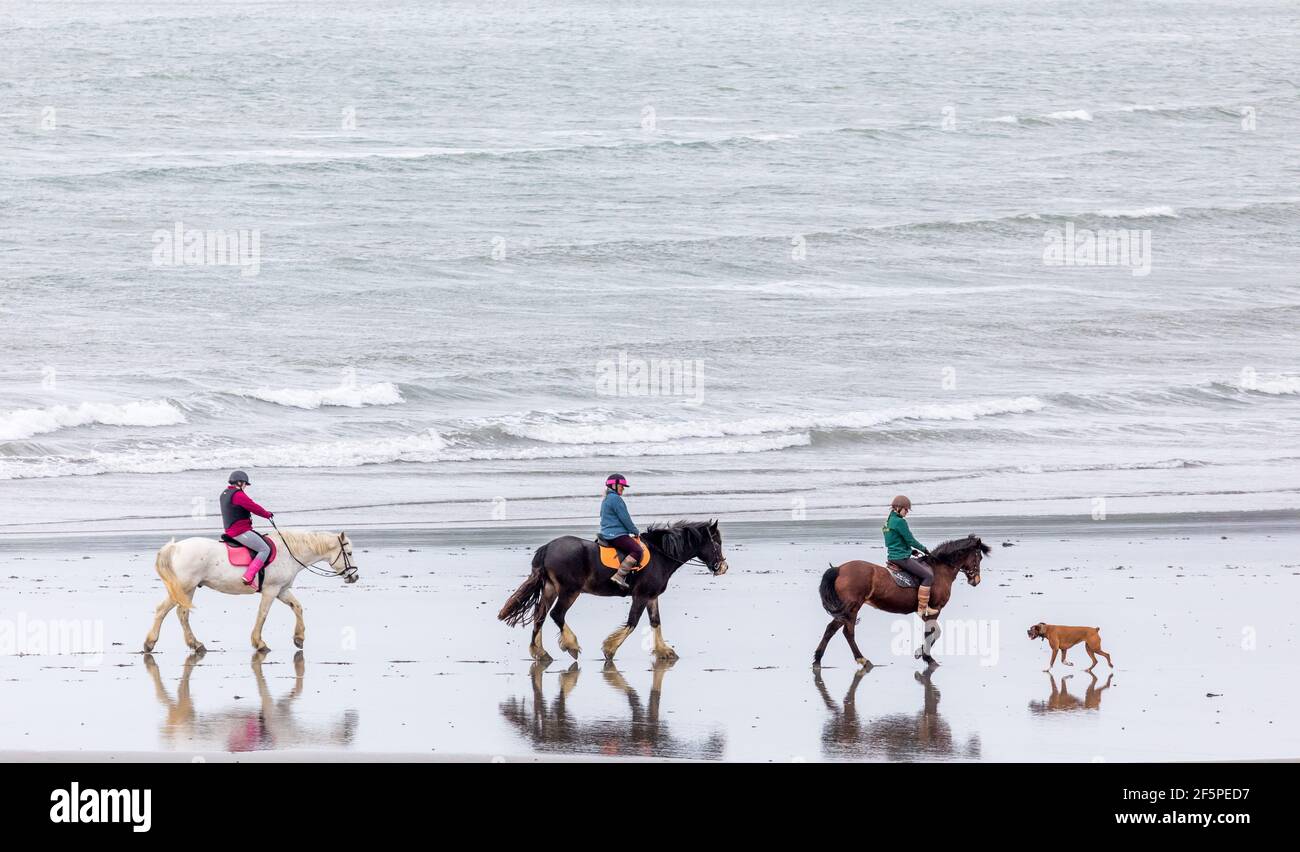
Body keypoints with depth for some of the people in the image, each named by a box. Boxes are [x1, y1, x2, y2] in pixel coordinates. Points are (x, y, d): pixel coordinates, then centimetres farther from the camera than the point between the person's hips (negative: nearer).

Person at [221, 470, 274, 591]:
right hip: (241, 531, -11)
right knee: (265, 549, -12)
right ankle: (249, 577, -24)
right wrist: (267, 514, 5)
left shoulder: (225, 494, 15)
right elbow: (254, 508, -13)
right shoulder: (238, 495, -16)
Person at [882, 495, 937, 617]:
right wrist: (924, 549, 2)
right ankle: (922, 609, -12)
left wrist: (911, 550, 16)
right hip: (901, 558, -10)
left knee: (926, 566, 20)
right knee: (928, 575, -10)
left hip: (893, 556, 10)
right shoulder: (900, 522, -17)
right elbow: (910, 540, -14)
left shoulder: (889, 521, 13)